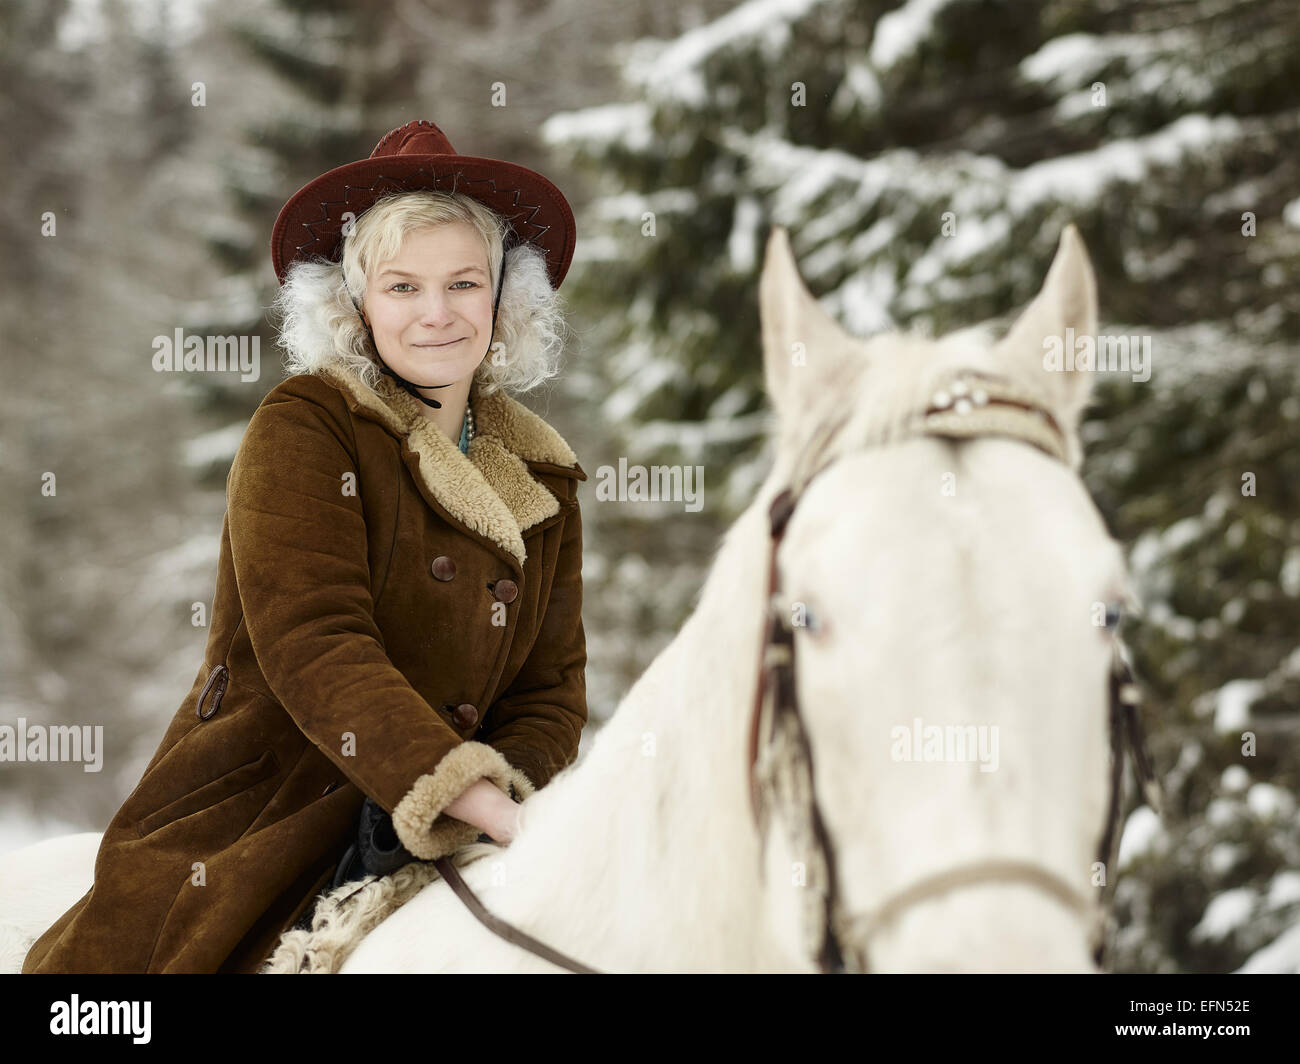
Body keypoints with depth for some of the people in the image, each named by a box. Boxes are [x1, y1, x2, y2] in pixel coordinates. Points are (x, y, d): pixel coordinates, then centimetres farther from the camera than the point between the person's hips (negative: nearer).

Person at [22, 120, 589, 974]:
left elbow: (551, 688, 9)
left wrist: (508, 806, -15)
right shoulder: (302, 430, -6)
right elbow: (315, 649, -19)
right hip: (248, 843, -4)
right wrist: (485, 804, -29)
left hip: (433, 861, 5)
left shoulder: (542, 479, 12)